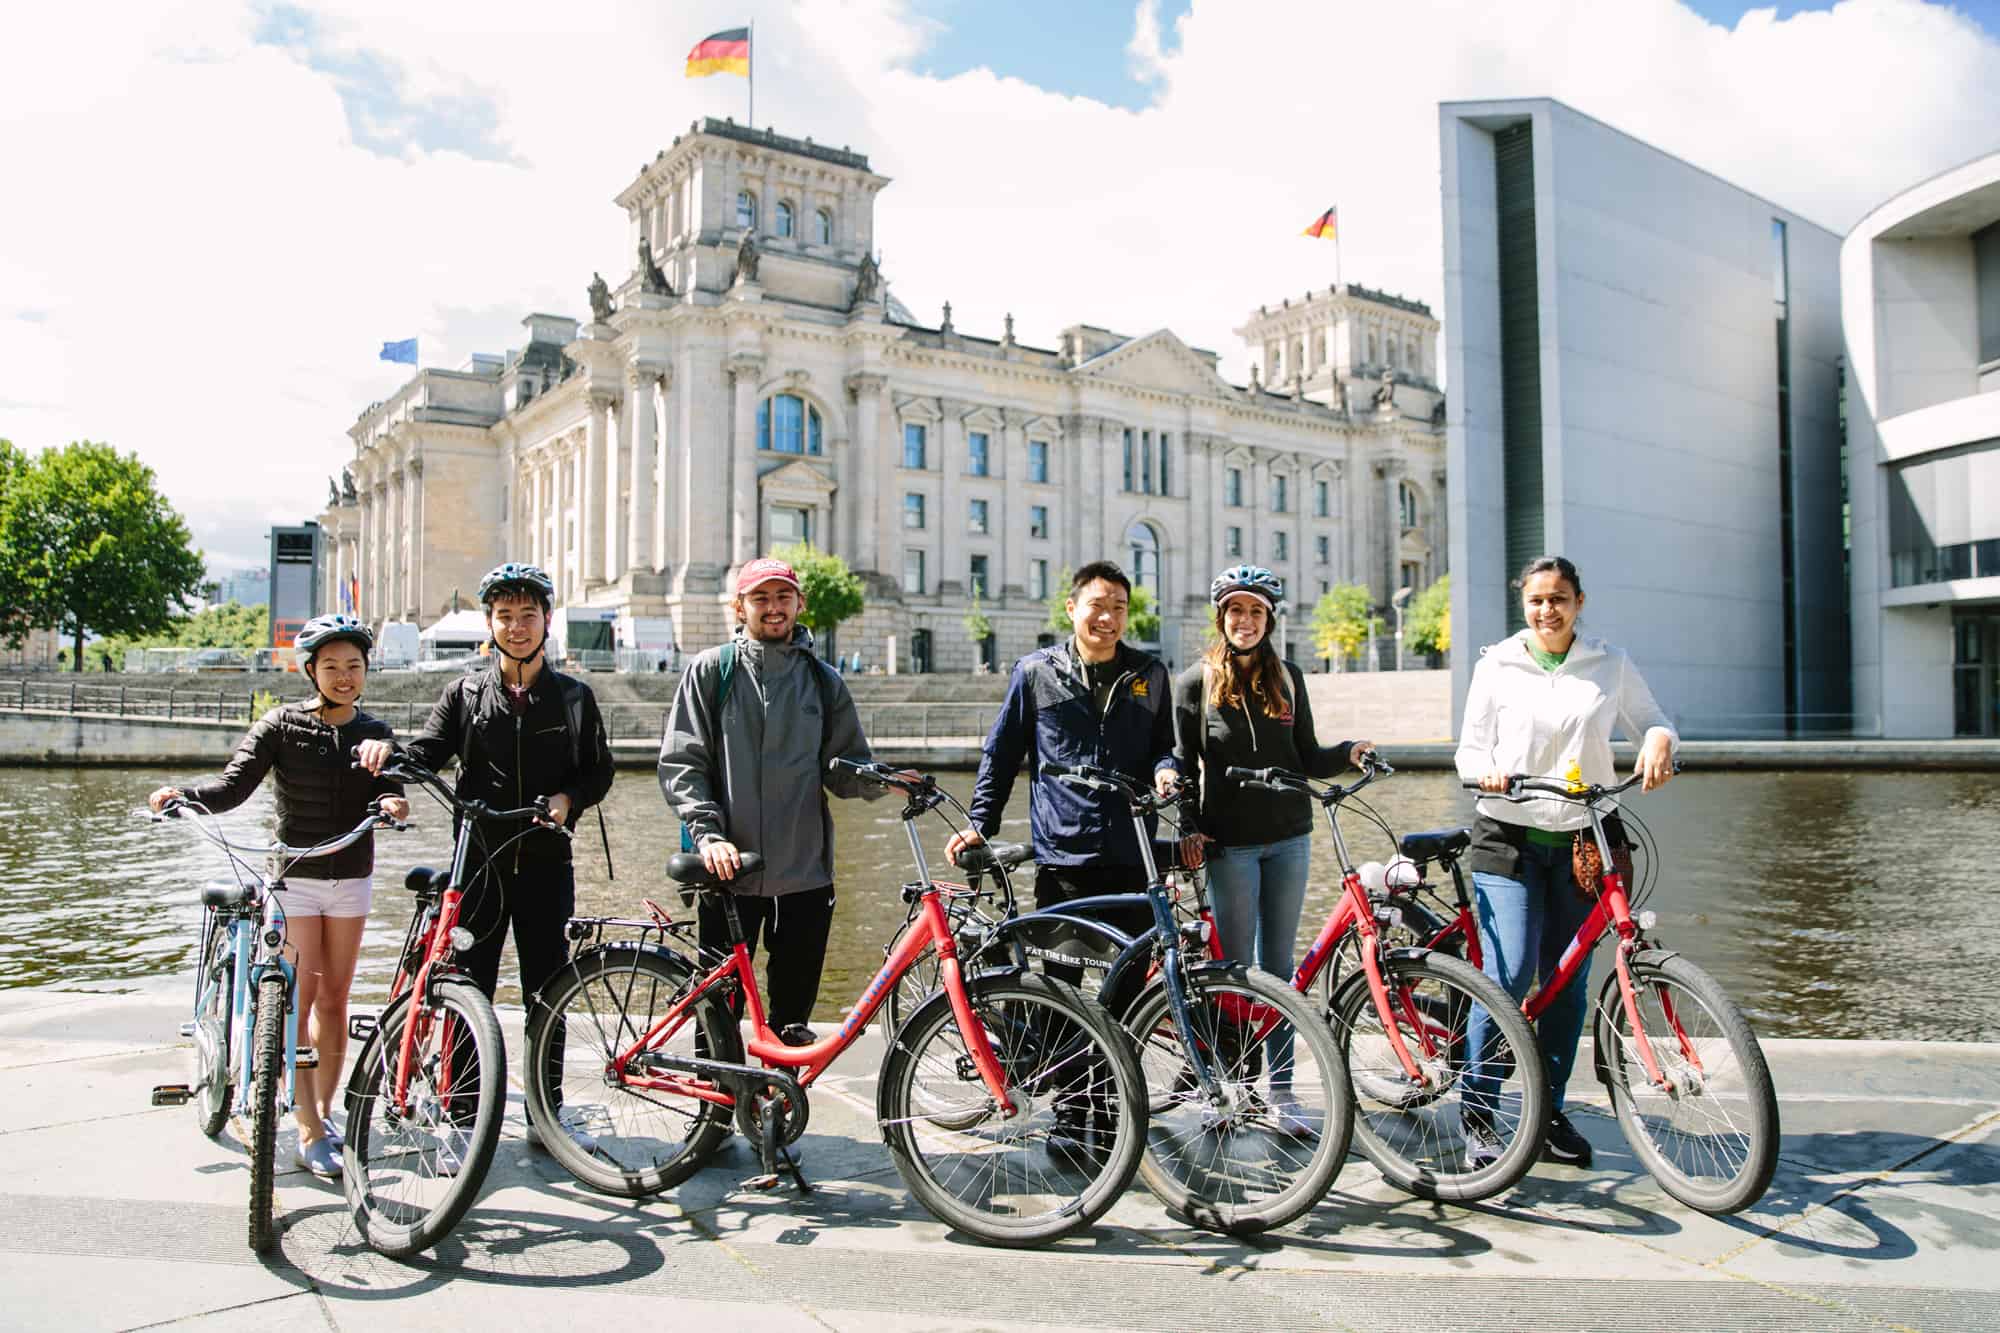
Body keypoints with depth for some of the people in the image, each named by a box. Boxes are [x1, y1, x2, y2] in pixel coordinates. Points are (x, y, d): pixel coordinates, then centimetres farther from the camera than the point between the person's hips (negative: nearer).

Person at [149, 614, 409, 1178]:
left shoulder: (375, 733, 5)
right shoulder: (282, 725, -3)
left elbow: (388, 791, -7)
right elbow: (234, 785, -12)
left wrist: (391, 803, -31)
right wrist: (182, 795, -31)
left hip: (351, 878, 3)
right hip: (294, 876, -3)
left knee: (334, 998, 9)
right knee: (299, 998, -7)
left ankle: (323, 1109, 22)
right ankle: (312, 1133, -3)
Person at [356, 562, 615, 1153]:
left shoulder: (573, 696, 8)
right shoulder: (466, 693, 8)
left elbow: (599, 771, 9)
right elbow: (427, 753, -1)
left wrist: (569, 798, -11)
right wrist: (387, 752, -22)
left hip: (546, 863, 0)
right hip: (479, 861, 0)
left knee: (547, 995, 7)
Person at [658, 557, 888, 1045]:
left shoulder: (822, 681, 10)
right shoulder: (711, 671, 3)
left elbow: (843, 768, 9)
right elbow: (680, 763, -1)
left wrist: (879, 780, -13)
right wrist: (708, 833, -14)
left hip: (805, 872, 2)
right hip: (729, 868, -2)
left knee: (793, 1010, 9)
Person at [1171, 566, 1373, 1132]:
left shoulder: (1287, 679, 9)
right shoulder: (1196, 682, 0)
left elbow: (1307, 759, 10)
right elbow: (1184, 761, 1)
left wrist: (1348, 752, -9)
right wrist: (1187, 824, -11)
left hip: (1288, 839, 3)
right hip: (1229, 843, -3)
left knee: (1279, 967, 8)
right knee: (1237, 969, 1)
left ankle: (1281, 1090, 16)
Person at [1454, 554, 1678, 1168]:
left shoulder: (1610, 664, 7)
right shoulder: (1497, 666, 3)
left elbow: (1650, 719, 13)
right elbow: (1469, 749, 5)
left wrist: (1660, 740, -10)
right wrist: (1485, 770, -17)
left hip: (1582, 841, 2)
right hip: (1510, 840, -2)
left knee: (1568, 981, 6)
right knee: (1508, 977, -11)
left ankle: (1551, 1112, 20)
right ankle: (1476, 1113, 2)